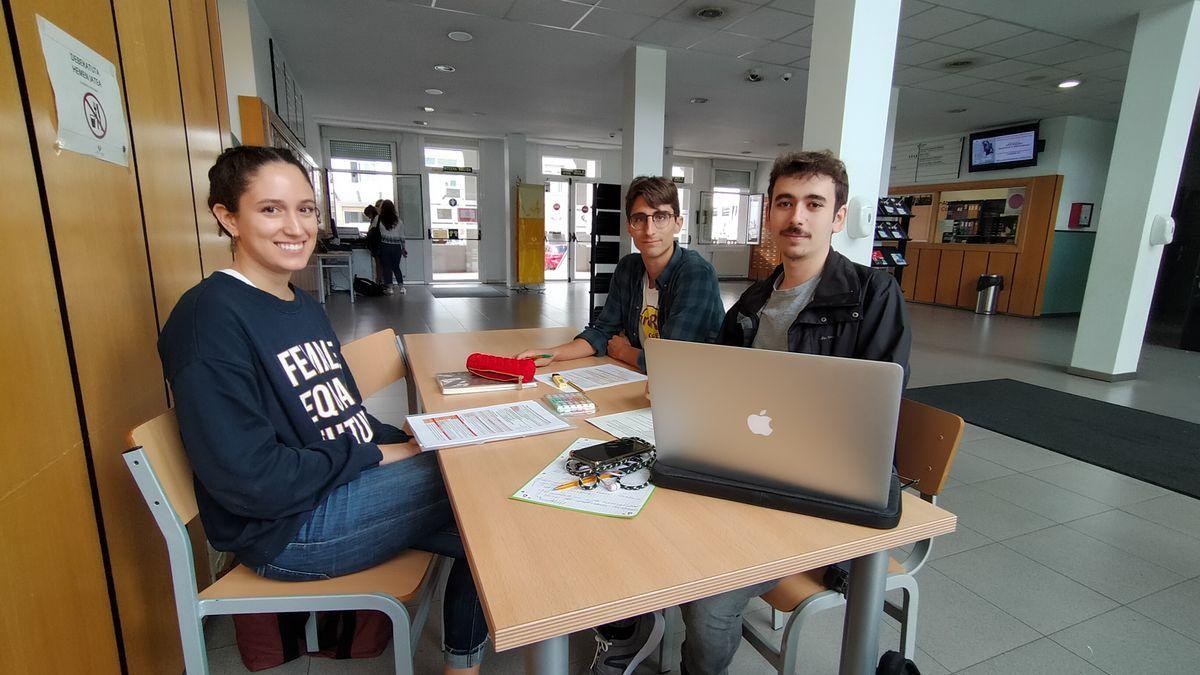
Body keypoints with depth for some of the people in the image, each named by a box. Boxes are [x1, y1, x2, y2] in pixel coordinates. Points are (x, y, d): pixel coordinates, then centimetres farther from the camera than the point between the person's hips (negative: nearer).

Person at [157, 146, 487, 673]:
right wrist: (376, 455, -14)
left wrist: (409, 443, -4)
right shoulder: (210, 318, -16)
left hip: (352, 485, 8)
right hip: (286, 529, -8)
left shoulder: (304, 307, 12)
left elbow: (338, 418, 11)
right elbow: (250, 480, -22)